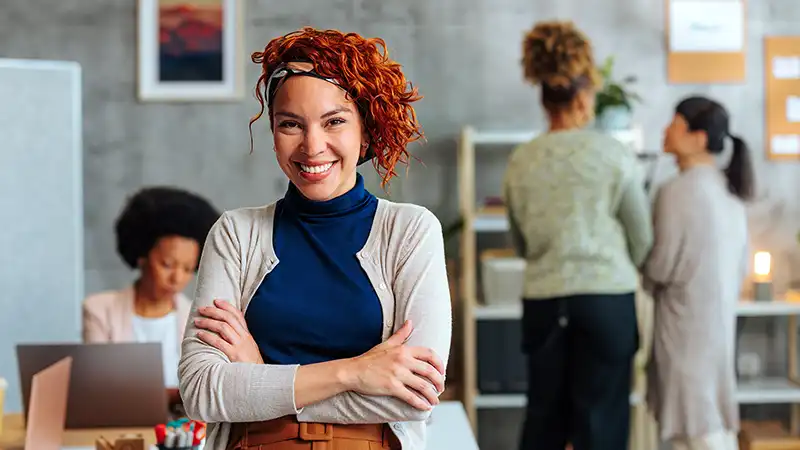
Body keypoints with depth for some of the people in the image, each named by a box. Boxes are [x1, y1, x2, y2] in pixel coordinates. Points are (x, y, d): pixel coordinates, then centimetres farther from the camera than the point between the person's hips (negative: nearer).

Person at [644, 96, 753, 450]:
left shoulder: (678, 191, -18)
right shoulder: (729, 190, 8)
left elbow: (661, 267, -14)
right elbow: (741, 264, 13)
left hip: (687, 320, -8)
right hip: (720, 316, 8)